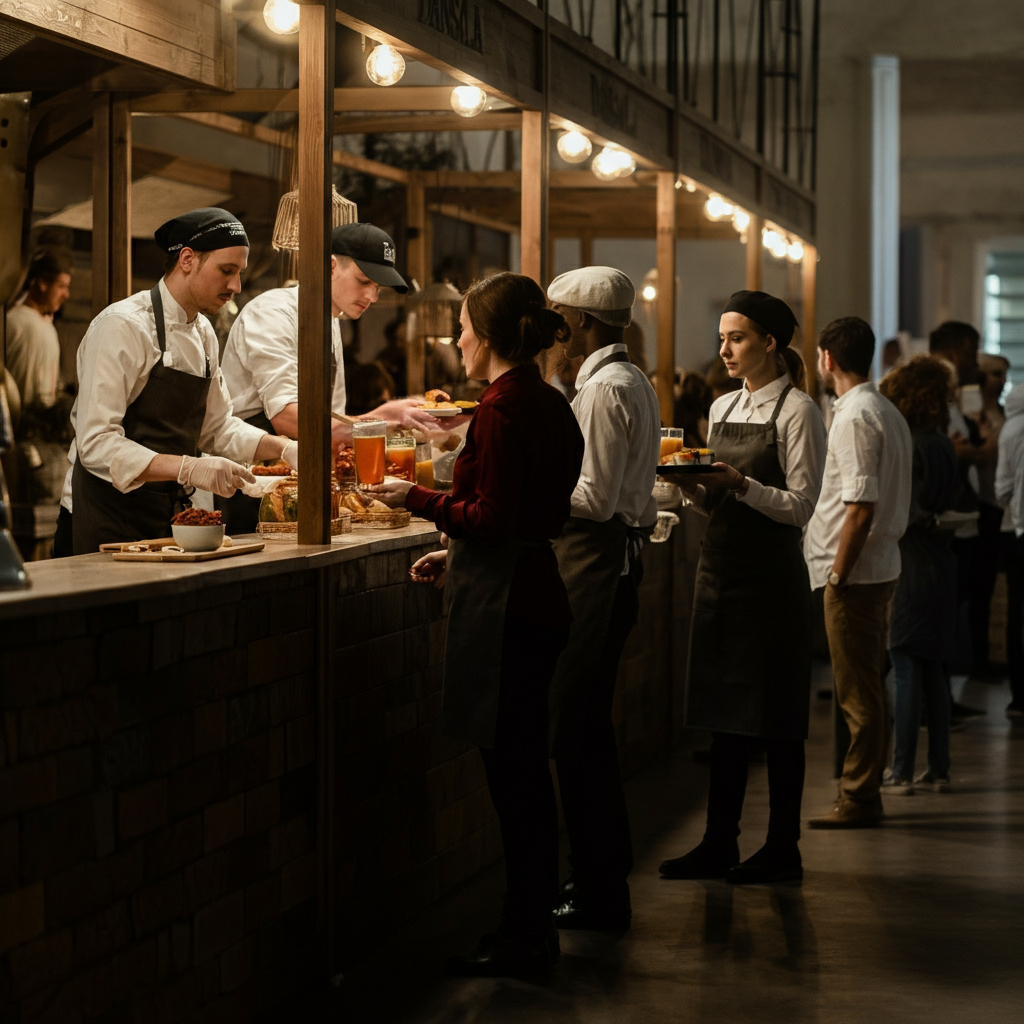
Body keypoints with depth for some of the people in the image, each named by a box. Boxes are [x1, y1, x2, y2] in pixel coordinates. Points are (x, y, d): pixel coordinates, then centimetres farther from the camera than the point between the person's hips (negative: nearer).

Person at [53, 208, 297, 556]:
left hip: (169, 518, 8)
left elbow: (216, 426, 20)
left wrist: (284, 448, 3)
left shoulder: (203, 334, 12)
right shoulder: (122, 326, -16)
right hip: (108, 524, -8)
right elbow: (96, 443, -24)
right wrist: (188, 468, -32)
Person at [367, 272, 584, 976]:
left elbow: (492, 519, -19)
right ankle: (533, 925, 23)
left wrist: (420, 500, -5)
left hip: (506, 607, -10)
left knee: (513, 770, -3)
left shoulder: (504, 404, -15)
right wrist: (458, 556, 24)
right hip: (538, 595, 10)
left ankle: (527, 936, 3)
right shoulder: (550, 403, 13)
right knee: (526, 768, 15)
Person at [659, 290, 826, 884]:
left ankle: (783, 850, 8)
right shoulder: (722, 409, 13)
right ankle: (719, 844, 16)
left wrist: (740, 483, -24)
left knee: (774, 718, 0)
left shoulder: (797, 412, -8)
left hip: (770, 574, -7)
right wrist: (694, 484, -2)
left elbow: (800, 507, -12)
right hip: (720, 567, 7)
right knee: (724, 710, 10)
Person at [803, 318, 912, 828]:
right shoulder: (888, 413, 14)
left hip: (854, 571, -10)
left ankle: (858, 800, 2)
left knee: (858, 694, -4)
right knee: (868, 688, 14)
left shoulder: (855, 417, -17)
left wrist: (838, 575, -18)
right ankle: (863, 793, 21)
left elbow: (860, 509, -23)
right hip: (879, 565, 10)